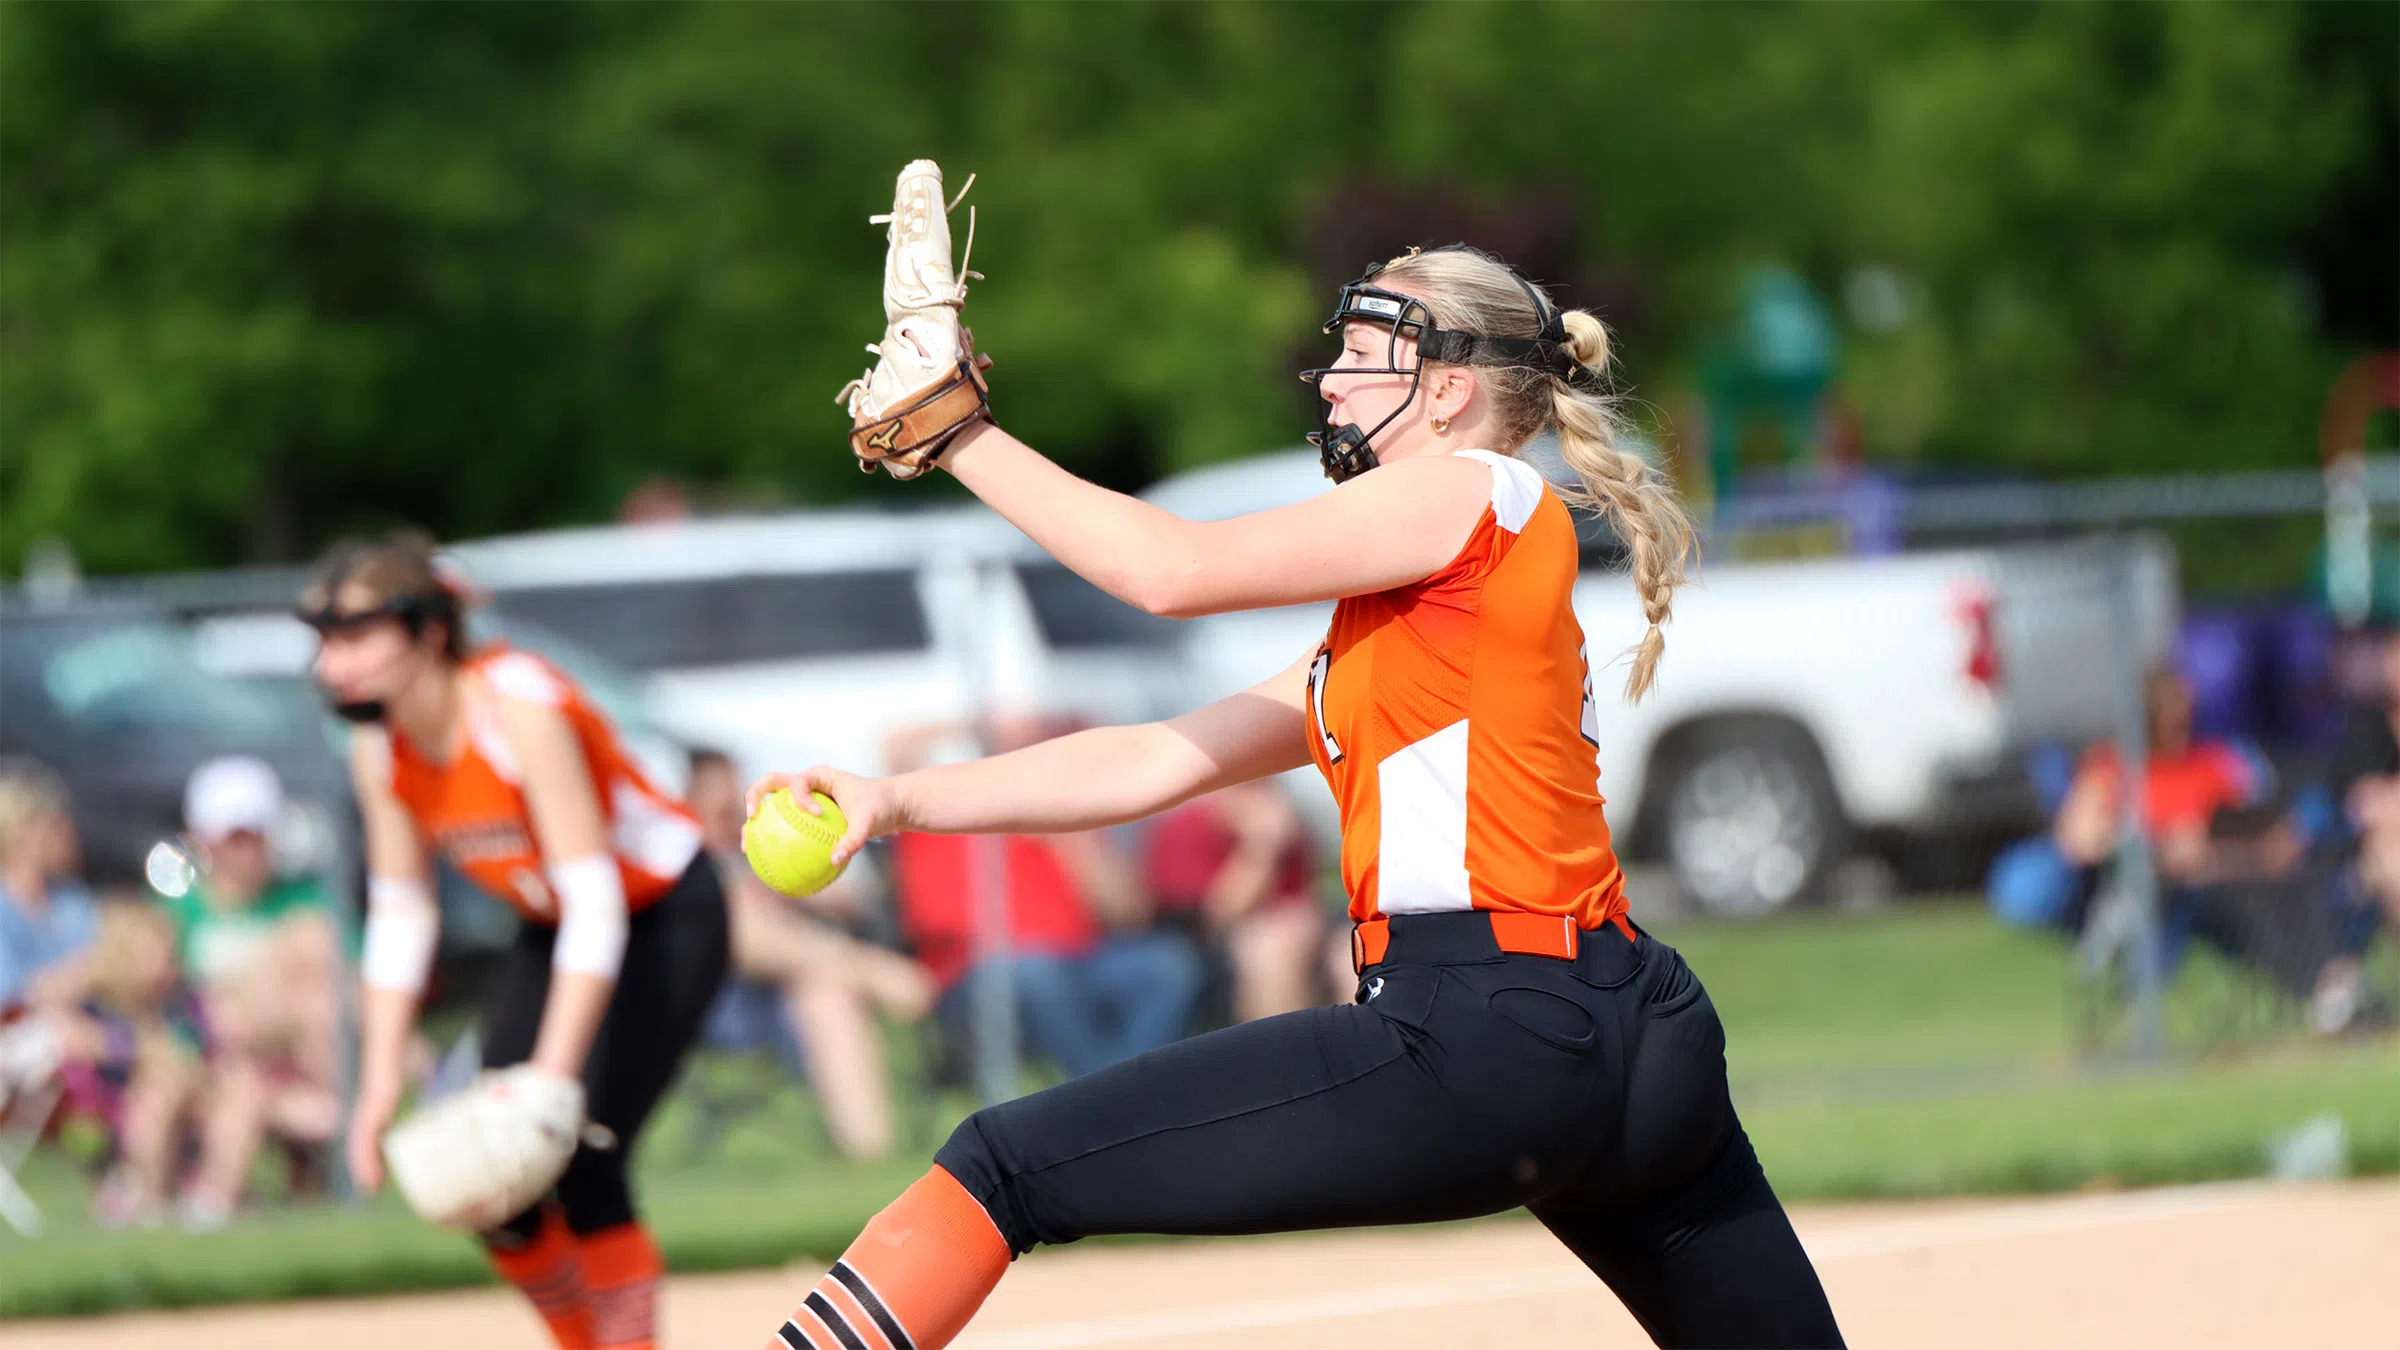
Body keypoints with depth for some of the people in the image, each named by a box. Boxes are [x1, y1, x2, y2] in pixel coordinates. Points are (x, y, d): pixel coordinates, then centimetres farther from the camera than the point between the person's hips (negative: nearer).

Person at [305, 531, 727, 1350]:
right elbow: (399, 917, -1)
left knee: (579, 1159, -21)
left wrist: (550, 1077, -38)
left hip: (663, 919, -7)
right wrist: (381, 1084, -8)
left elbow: (595, 906, -33)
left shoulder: (519, 710, -31)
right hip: (551, 932, 7)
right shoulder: (379, 750, -10)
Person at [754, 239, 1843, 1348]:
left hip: (1490, 1038, -10)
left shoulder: (1473, 495, 1)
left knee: (1006, 1165, -9)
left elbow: (1172, 571, -4)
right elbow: (1161, 761, 23)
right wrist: (901, 800, 18)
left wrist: (959, 433, 4)